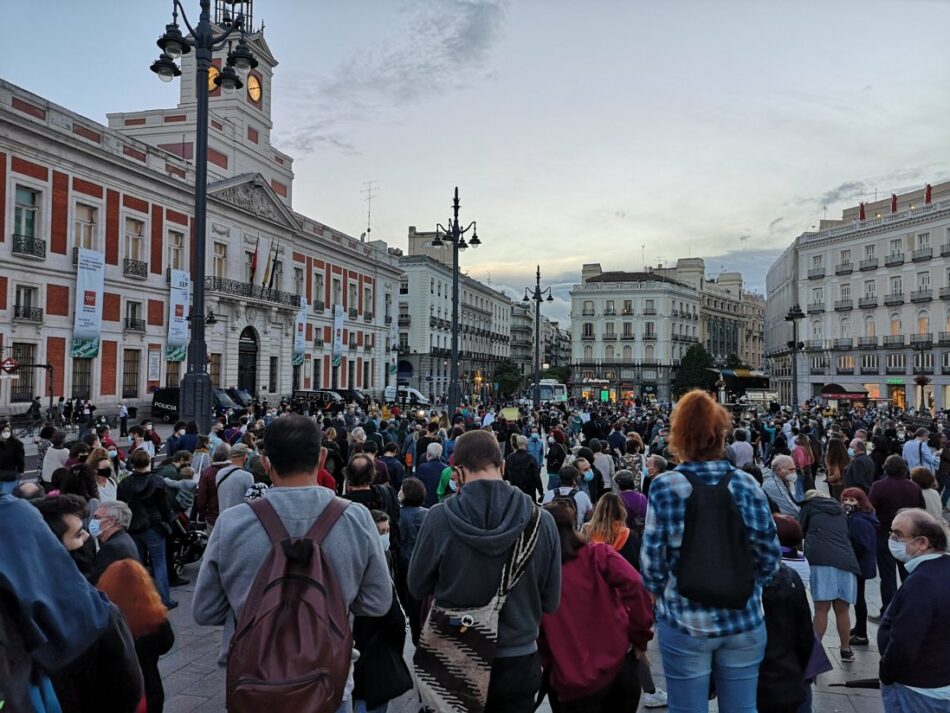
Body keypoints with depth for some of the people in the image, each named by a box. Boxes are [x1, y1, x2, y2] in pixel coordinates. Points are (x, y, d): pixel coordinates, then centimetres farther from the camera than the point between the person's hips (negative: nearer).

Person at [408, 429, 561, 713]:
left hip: (455, 660, 0)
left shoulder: (439, 517, -16)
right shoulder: (541, 520, -13)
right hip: (519, 661, 1)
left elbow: (417, 588, -2)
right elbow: (550, 600, -2)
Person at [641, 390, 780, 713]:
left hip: (684, 620, -2)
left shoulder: (665, 487, -11)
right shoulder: (746, 483, -5)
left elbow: (652, 559, -8)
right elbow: (769, 553, -1)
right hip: (744, 618, 3)